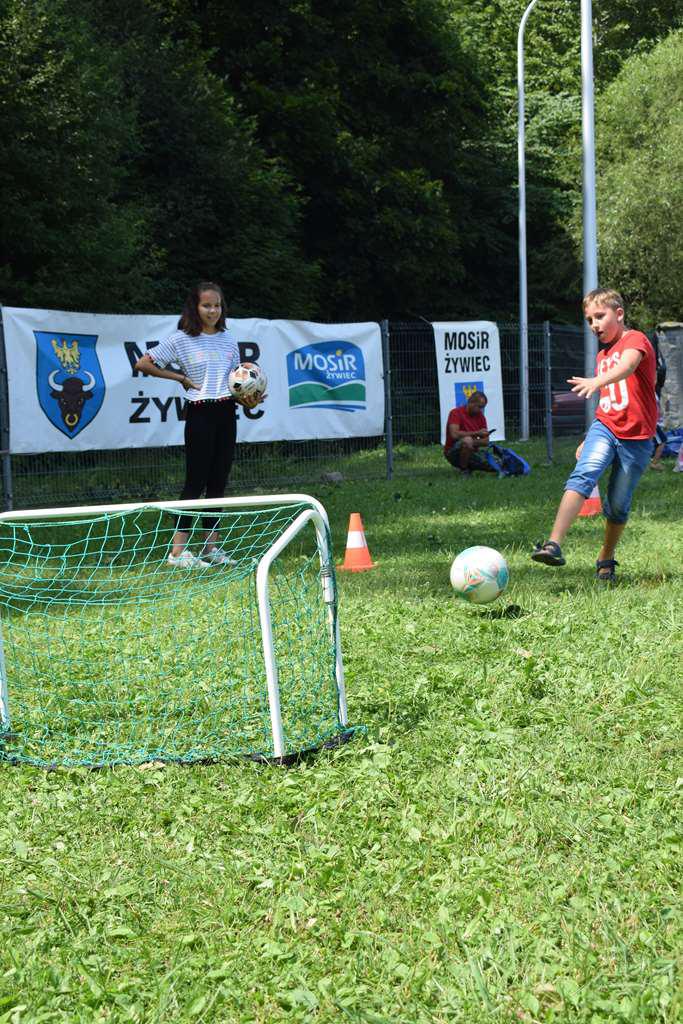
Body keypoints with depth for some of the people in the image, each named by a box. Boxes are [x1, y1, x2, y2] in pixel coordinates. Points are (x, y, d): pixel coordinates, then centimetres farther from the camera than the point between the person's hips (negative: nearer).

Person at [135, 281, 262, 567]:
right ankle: (178, 550, -2)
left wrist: (248, 401, -3)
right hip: (200, 413, -5)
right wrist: (182, 378, -5)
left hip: (226, 412, 5)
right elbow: (143, 364, -3)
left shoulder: (228, 340, 11)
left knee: (218, 481, 8)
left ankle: (211, 547, 15)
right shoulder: (181, 339, -4)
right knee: (196, 481, -6)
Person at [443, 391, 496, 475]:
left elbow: (485, 441, 3)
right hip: (453, 453, -7)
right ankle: (463, 469, -17)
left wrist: (472, 442, -18)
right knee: (467, 440, -37)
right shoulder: (456, 413, -12)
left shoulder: (480, 416, 5)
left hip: (471, 453, 7)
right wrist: (476, 433, -24)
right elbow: (454, 434, -27)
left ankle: (468, 467, 16)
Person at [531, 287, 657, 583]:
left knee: (618, 506, 2)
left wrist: (597, 381, -49)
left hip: (636, 438, -4)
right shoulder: (602, 355, 18)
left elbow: (627, 366, -30)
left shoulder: (636, 339, -5)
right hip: (605, 428, 4)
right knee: (583, 475, -24)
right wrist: (588, 440, 24)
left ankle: (606, 560, 26)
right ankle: (554, 544, -38)